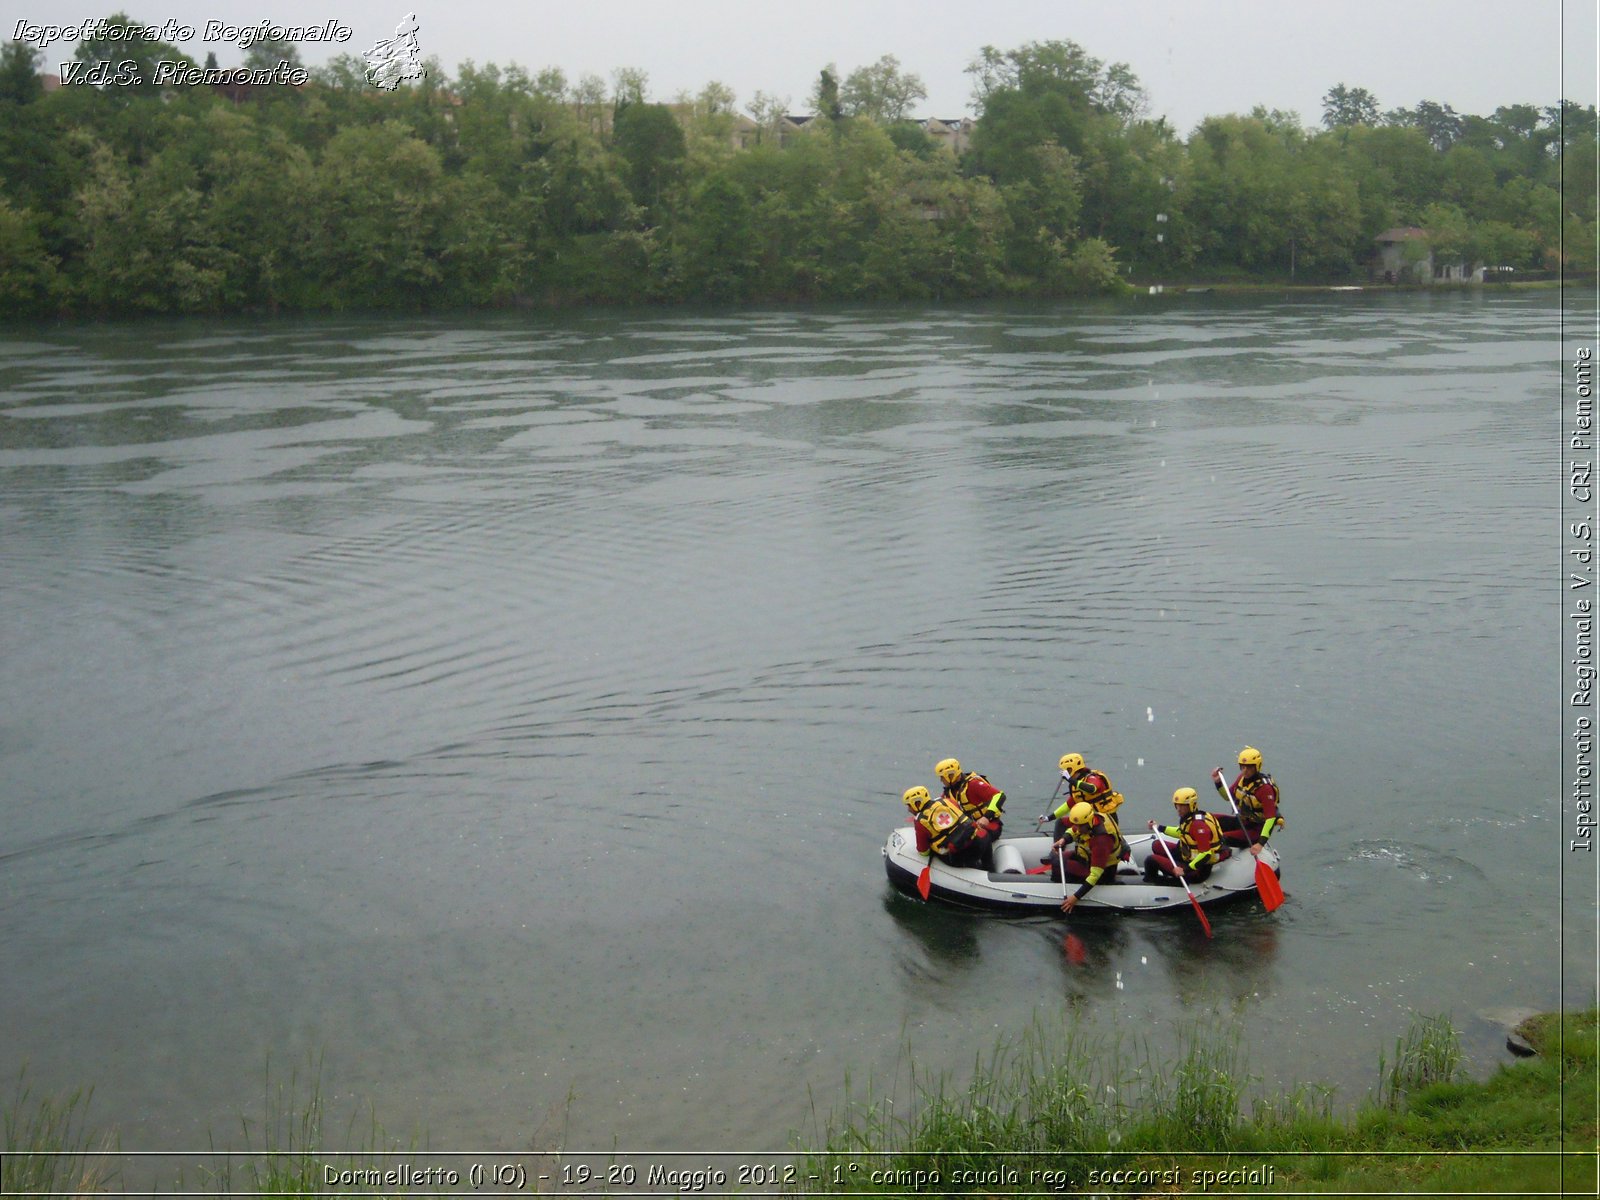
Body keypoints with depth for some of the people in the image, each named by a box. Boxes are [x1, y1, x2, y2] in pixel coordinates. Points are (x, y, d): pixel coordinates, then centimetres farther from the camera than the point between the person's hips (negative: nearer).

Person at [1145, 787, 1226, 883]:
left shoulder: (1198, 824, -26)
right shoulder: (1189, 818, 3)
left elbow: (1206, 853, -30)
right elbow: (1183, 832, 26)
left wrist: (1186, 870, -32)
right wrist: (1160, 828, 26)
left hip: (1197, 872, -10)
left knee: (1151, 860, -13)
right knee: (1157, 845, 20)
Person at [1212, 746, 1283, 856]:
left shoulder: (1265, 788, -24)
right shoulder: (1243, 777, 0)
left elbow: (1271, 817, -28)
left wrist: (1260, 843, -36)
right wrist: (1218, 783, -3)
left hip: (1257, 828, -8)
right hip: (1242, 821, 8)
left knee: (1224, 838, -27)